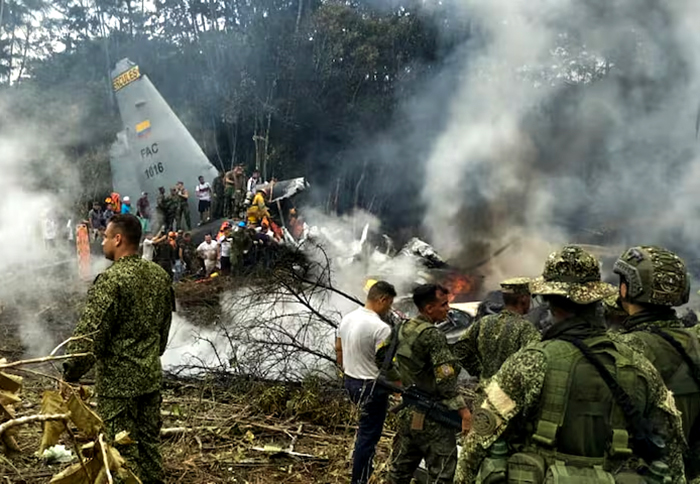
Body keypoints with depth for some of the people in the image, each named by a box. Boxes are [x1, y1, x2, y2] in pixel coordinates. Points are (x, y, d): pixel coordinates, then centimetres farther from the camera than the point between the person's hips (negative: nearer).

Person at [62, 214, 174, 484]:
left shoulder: (111, 279, -20)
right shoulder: (159, 275, 3)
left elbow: (90, 334, -21)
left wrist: (71, 373, -9)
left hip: (118, 380, -7)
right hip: (152, 375, 7)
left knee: (122, 448, 6)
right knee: (149, 440, 18)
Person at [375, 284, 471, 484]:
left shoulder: (402, 328, 5)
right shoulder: (433, 335, -18)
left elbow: (380, 357, 16)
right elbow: (445, 379, -23)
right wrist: (463, 410, -20)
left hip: (407, 413, 8)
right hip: (431, 418, -8)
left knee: (401, 468, 18)